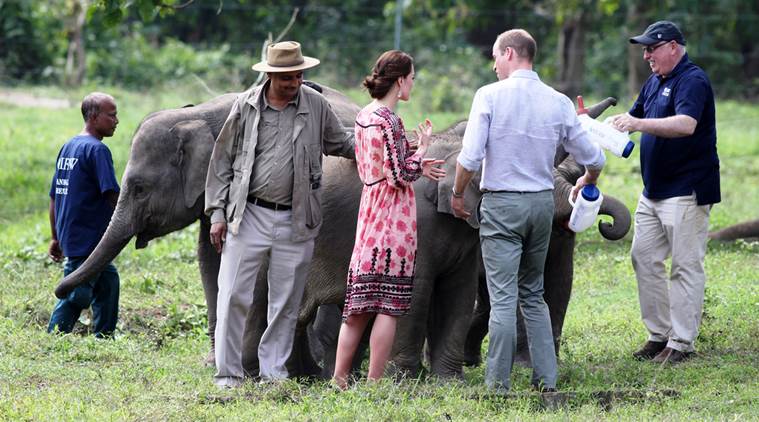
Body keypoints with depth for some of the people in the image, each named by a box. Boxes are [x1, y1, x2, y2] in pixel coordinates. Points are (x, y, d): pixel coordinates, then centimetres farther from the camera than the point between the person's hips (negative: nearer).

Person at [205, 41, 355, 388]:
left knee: (286, 303, 5)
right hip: (248, 215, -1)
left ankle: (274, 373, 15)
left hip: (295, 222, 1)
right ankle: (228, 372, 3)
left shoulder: (315, 105, 3)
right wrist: (217, 213, 2)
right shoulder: (245, 106, 1)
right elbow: (222, 160, 6)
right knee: (233, 296, -4)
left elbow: (340, 144, 18)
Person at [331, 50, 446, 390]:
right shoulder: (389, 121, -16)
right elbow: (401, 176, -17)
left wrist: (417, 167, 17)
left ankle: (339, 380, 8)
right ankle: (374, 384, -3)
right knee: (388, 306, -3)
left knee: (361, 303, 10)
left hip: (370, 207, 9)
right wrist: (423, 147, -3)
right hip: (393, 213, -9)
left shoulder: (364, 116, 11)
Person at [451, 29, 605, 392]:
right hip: (542, 202, 4)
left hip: (501, 203, -4)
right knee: (533, 296, 16)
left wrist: (457, 193, 2)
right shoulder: (558, 102, 3)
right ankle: (545, 378, 12)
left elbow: (470, 157, -14)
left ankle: (499, 383, -4)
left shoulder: (490, 96, -9)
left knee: (503, 297, -4)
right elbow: (593, 158, 7)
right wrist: (587, 182, 29)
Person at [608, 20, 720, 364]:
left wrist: (639, 124, -37)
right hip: (653, 190, 10)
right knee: (644, 258, 10)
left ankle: (681, 343, -3)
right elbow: (634, 118, 27)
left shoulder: (692, 81, -14)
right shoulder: (654, 83, 15)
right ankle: (658, 334, 17)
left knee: (686, 266, -5)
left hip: (686, 192, -10)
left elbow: (686, 124, -31)